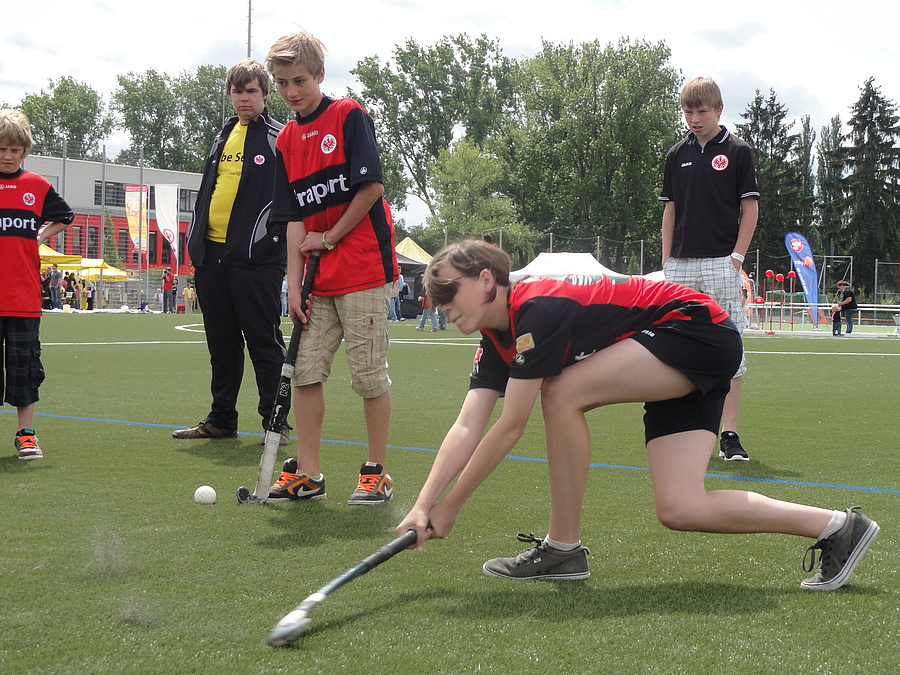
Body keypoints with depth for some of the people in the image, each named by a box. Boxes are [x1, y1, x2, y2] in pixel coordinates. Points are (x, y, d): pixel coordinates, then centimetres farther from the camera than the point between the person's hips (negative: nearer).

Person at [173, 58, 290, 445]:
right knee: (222, 344, 12)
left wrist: (272, 240, -13)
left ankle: (276, 421, 3)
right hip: (212, 253, 7)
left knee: (264, 341, -3)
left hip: (255, 257, -7)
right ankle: (221, 419, 21)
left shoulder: (277, 138, -2)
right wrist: (196, 239, 16)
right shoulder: (223, 136, 18)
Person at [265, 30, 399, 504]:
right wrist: (294, 284, 1)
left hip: (364, 270, -6)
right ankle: (307, 474, 12)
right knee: (306, 369, 4)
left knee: (368, 373, -2)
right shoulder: (286, 140, 12)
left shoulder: (349, 116, -4)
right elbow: (294, 218, 9)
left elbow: (373, 186, -11)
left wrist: (330, 238, -5)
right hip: (319, 277, 6)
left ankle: (376, 473, 10)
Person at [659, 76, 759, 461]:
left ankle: (729, 433, -3)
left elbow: (750, 208, 0)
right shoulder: (678, 155, 12)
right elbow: (670, 209, 14)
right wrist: (667, 260, 8)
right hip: (681, 265, 4)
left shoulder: (737, 152, 1)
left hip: (720, 264, -4)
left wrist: (737, 256, -8)